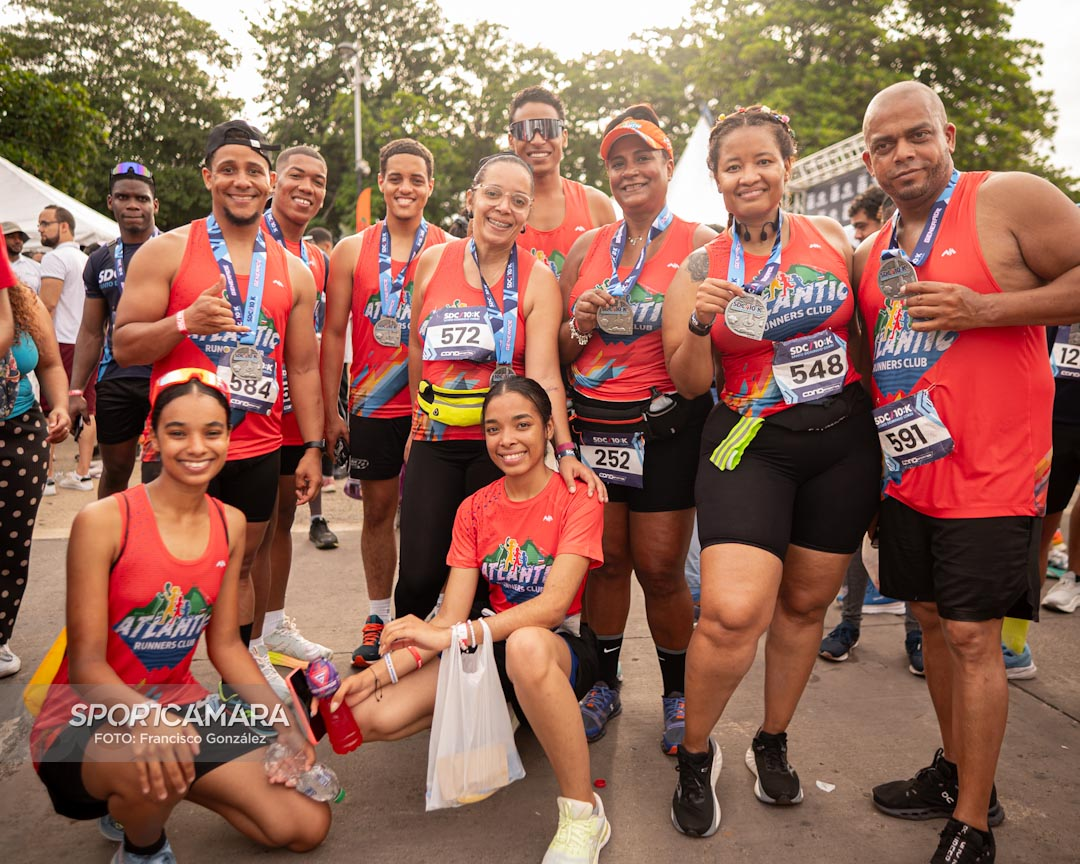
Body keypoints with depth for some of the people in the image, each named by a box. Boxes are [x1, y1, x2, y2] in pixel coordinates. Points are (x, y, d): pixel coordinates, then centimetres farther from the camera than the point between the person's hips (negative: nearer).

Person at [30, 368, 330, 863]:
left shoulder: (230, 524, -1)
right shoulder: (103, 521, -17)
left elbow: (225, 644, 6)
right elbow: (86, 664, -18)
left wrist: (282, 724, -4)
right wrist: (145, 718, -38)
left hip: (179, 707, 5)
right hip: (86, 720, -5)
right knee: (148, 764, -41)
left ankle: (145, 797, 18)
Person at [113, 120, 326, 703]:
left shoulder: (293, 272, 9)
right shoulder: (166, 252, -1)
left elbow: (303, 366, 11)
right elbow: (123, 346, -4)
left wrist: (312, 447, 6)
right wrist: (186, 321, -23)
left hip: (257, 450, 3)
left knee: (239, 566, 15)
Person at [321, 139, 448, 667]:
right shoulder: (352, 251, 5)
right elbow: (333, 333, 6)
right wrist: (329, 410, 1)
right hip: (372, 406, 1)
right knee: (378, 510, 11)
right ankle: (377, 619, 25)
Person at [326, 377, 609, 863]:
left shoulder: (577, 499, -10)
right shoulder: (474, 509, 4)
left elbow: (553, 604, -23)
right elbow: (451, 617, -2)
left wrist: (450, 637, -33)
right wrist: (382, 669, -18)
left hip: (562, 645, -4)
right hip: (494, 644, 5)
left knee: (525, 645, -42)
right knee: (369, 716, -17)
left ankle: (583, 812, -23)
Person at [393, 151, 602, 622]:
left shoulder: (538, 281, -4)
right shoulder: (433, 261, 5)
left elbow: (544, 375, -13)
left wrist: (564, 450, -25)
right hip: (434, 442, 2)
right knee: (418, 578, -1)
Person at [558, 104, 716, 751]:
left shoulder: (699, 243, 1)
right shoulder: (587, 248, 12)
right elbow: (557, 350, 14)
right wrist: (580, 326, -5)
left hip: (665, 425, -3)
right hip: (592, 423, 4)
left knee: (660, 568, 1)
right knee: (604, 559, 9)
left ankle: (678, 695, 23)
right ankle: (605, 683, 27)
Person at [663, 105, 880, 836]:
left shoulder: (834, 239, 5)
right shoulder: (699, 268, 0)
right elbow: (689, 383, -1)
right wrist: (698, 324, -19)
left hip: (845, 441, 3)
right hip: (750, 445, -2)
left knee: (805, 604, 12)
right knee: (732, 612, -19)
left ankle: (773, 744, 35)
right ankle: (696, 754, 8)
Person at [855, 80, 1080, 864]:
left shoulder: (1010, 199, -7)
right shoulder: (875, 251, 13)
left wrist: (982, 309, -20)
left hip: (988, 472, -7)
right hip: (908, 470, 7)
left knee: (972, 636, -2)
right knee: (934, 620, 15)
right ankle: (957, 774, 33)